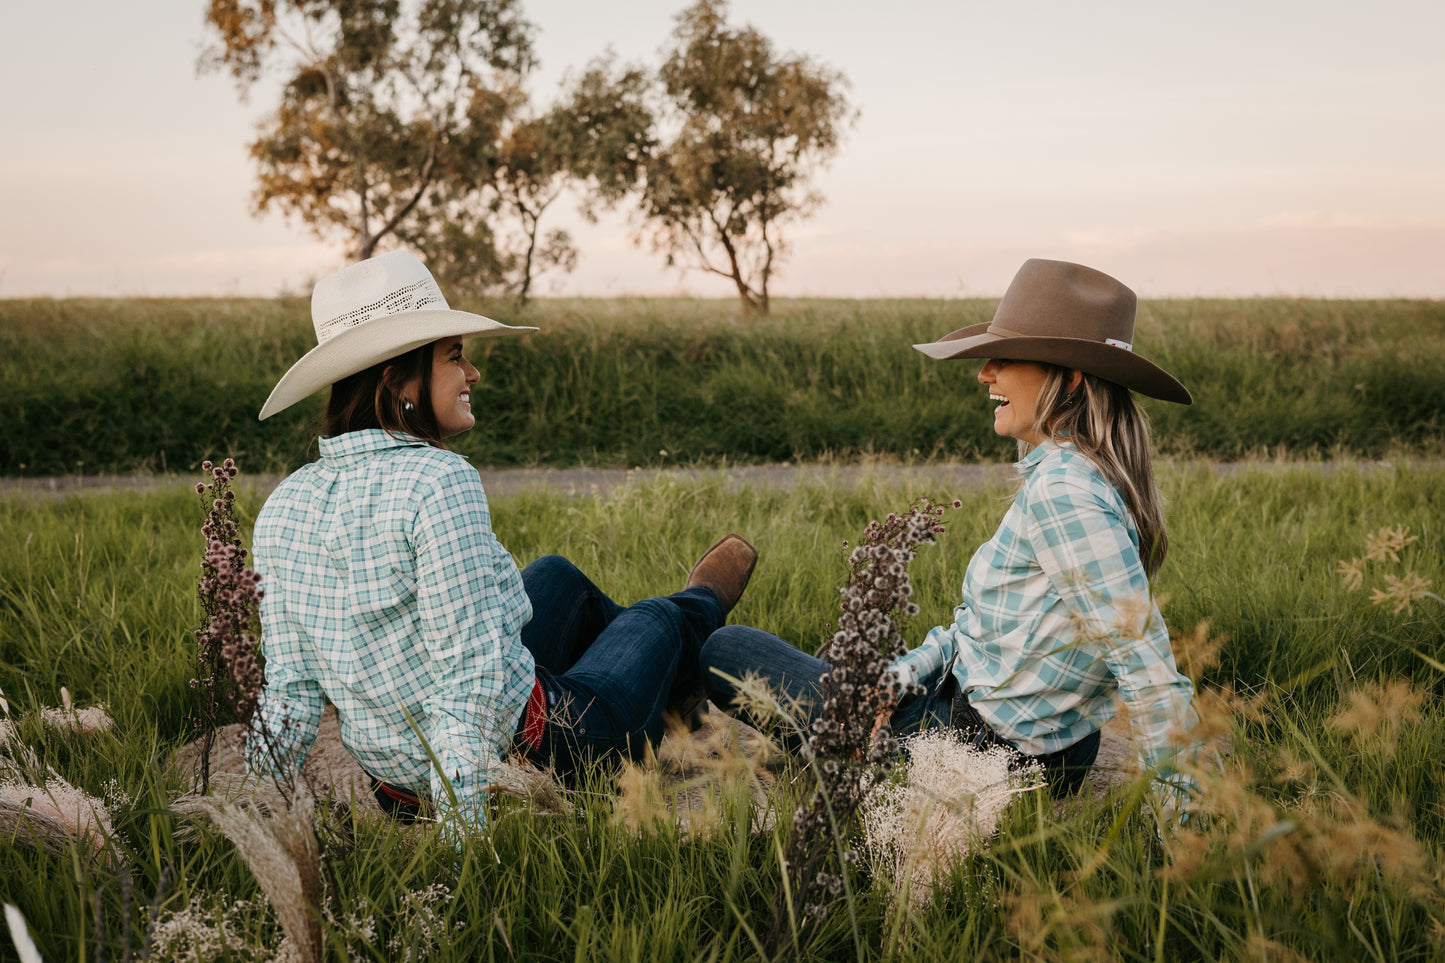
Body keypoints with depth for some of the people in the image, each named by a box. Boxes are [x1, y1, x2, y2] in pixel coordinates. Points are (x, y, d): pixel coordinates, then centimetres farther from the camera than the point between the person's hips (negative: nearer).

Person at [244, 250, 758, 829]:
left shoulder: (284, 505, -6)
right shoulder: (439, 482, -27)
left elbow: (289, 687, -4)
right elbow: (467, 667, -30)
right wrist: (460, 829, -25)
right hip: (521, 755, -6)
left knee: (558, 576, 30)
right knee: (657, 621, 24)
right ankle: (701, 607, 63)